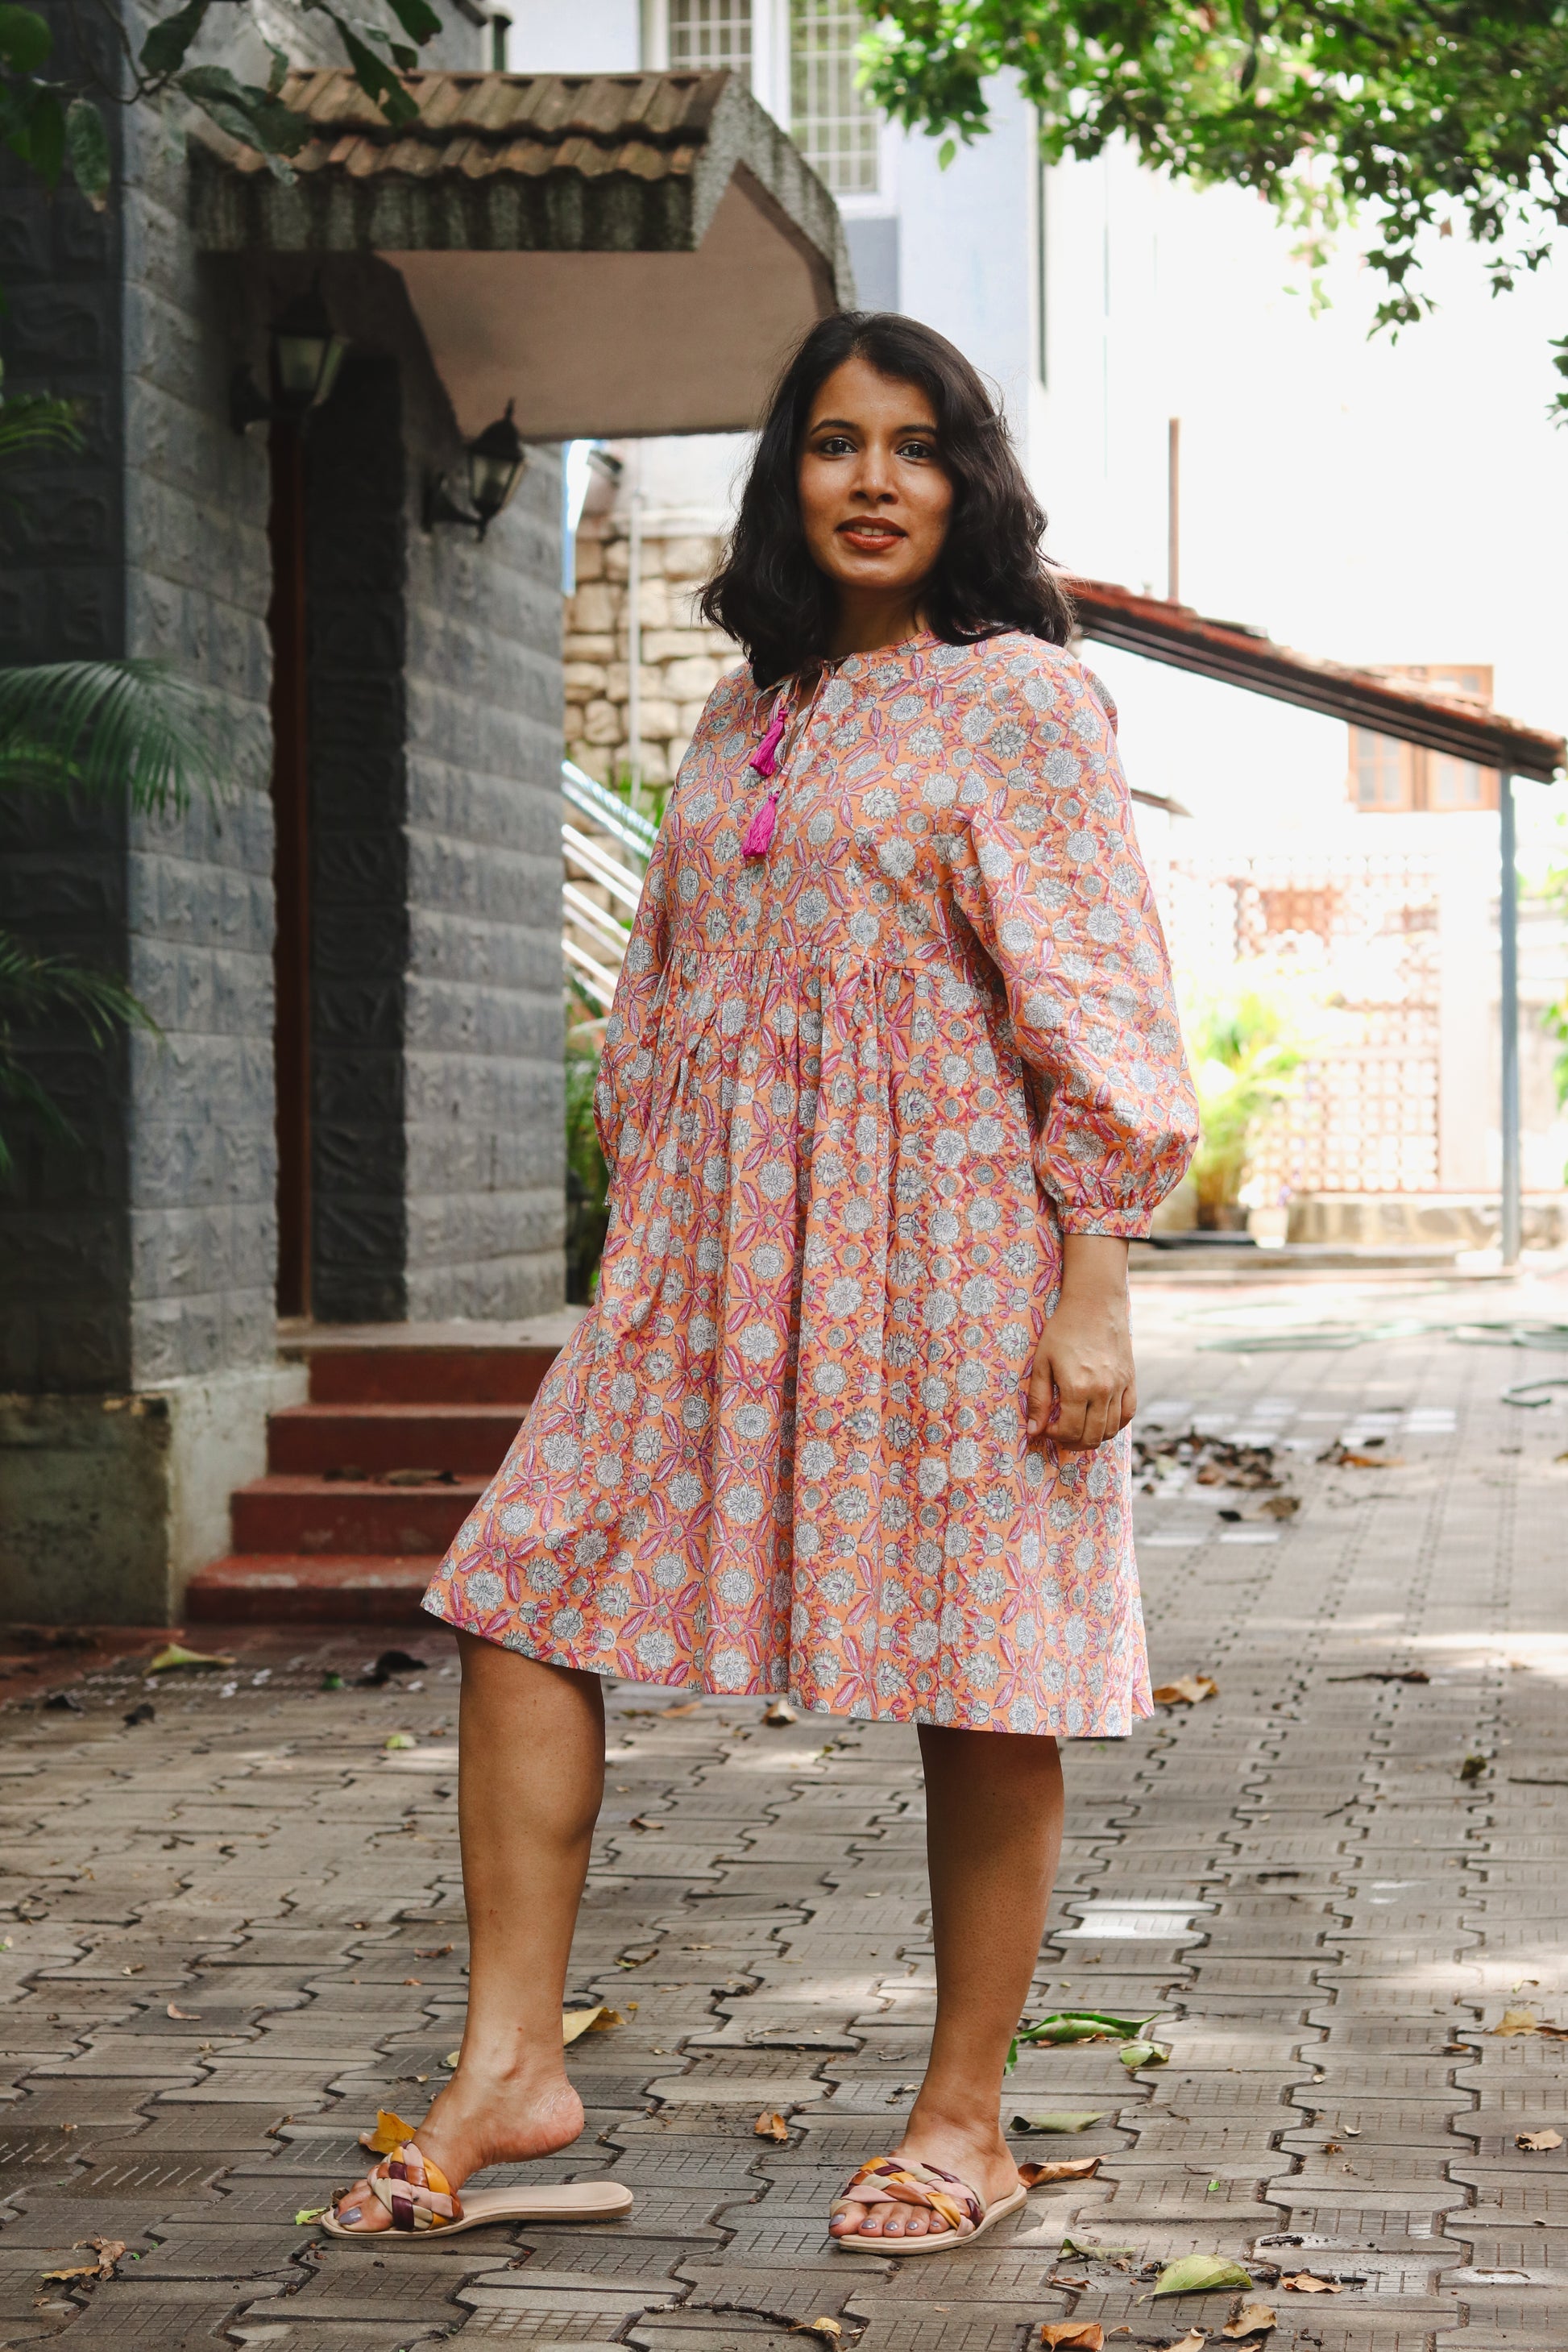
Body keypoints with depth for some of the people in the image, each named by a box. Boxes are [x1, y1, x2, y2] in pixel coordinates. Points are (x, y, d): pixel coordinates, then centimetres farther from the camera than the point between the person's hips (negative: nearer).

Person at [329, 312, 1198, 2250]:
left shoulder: (1017, 697, -3)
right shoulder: (741, 717, 15)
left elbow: (1094, 1007, -7)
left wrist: (1093, 1290, -14)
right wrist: (638, 1253, 16)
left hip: (947, 1240, -6)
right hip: (723, 1237, 6)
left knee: (981, 1680, 0)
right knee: (524, 1585, -3)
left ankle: (964, 2123, 13)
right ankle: (509, 2064, 2)